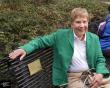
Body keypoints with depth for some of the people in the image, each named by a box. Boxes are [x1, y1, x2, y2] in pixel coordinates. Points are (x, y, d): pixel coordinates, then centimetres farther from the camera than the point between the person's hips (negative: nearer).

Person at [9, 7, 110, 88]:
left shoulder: (94, 38, 6)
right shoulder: (61, 35, -3)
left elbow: (100, 60, 10)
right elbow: (41, 41, 2)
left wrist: (100, 74, -12)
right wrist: (24, 48, -17)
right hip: (72, 77, -3)